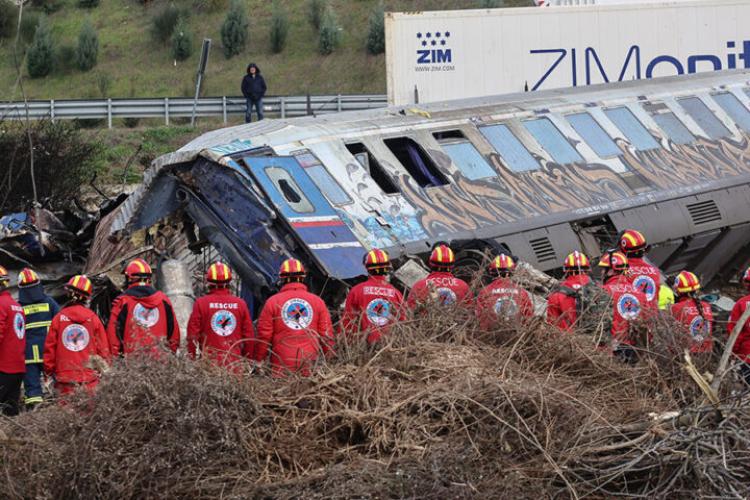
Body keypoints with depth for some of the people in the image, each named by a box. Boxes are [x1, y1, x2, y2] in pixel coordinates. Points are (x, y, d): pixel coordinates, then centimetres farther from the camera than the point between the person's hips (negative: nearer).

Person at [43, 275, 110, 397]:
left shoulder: (59, 318, 0)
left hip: (64, 377, 0)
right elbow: (103, 347, 4)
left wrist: (49, 372, 15)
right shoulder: (93, 318, 0)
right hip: (89, 378, 0)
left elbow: (49, 348, 4)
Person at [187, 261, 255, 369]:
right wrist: (248, 361, 19)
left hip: (210, 361, -2)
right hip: (235, 363, 2)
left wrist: (191, 359, 10)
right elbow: (249, 336, 8)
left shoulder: (201, 303, -2)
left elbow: (193, 334, 0)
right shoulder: (240, 304, 4)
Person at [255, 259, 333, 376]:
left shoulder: (272, 302, 2)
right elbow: (327, 335, 8)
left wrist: (259, 361, 12)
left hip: (281, 366, -2)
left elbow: (264, 335, 3)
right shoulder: (318, 301, 7)